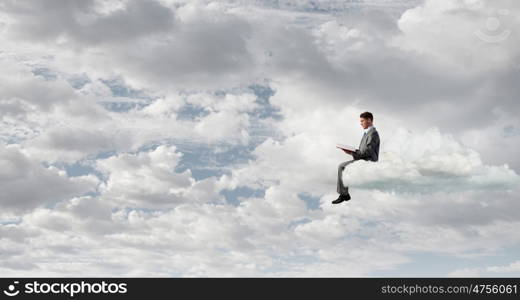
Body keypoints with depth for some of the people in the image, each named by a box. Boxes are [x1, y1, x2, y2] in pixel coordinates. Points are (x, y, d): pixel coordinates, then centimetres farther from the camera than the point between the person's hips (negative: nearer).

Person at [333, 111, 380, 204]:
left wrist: (352, 153, -19)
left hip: (369, 162, -10)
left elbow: (367, 152, -21)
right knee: (341, 166, -2)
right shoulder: (367, 133, 19)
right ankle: (342, 193, -8)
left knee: (345, 168, -20)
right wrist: (351, 151, 3)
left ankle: (345, 194, -8)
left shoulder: (373, 133, -14)